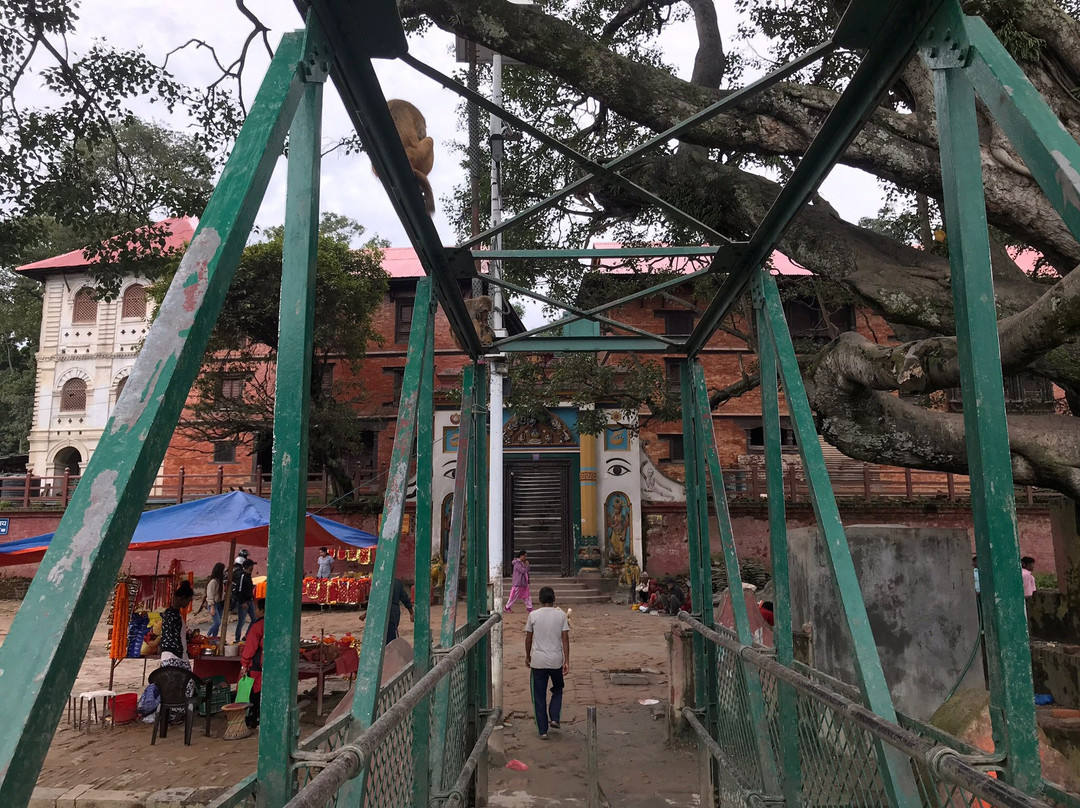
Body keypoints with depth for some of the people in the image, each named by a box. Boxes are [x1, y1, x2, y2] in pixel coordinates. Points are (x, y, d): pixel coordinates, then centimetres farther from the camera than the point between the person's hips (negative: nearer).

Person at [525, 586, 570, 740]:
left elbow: (528, 638, 2)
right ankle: (554, 718, 9)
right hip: (556, 660, 1)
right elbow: (565, 639, -5)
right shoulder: (561, 614, -3)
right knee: (557, 690, 24)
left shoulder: (533, 615, -3)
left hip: (537, 661, 0)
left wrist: (527, 656, 17)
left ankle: (543, 731, 9)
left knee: (539, 696, 8)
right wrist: (567, 661, -1)